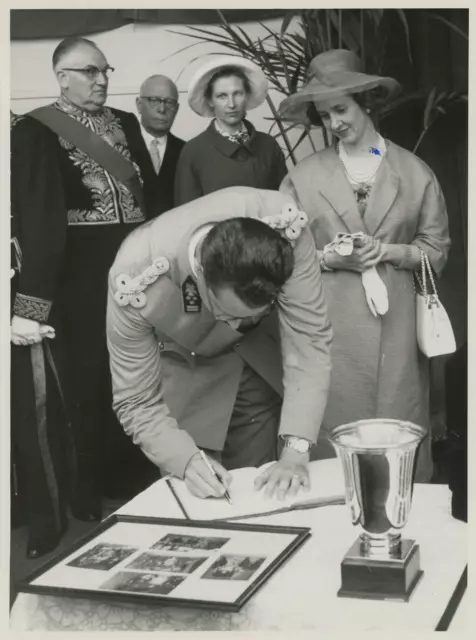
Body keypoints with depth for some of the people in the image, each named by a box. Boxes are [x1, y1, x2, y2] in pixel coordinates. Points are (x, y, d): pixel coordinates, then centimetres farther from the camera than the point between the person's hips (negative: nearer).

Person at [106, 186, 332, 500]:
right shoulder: (136, 283, -37)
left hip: (259, 365, 2)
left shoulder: (286, 226, -35)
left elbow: (308, 340, -28)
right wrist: (187, 461, -39)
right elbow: (137, 403, -24)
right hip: (185, 377, -2)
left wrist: (296, 450, -35)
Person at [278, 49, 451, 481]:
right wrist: (327, 258, -12)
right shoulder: (302, 178, 5)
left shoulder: (416, 173, 6)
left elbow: (437, 250, 8)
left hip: (396, 327, 1)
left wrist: (388, 252, -8)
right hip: (330, 329, 0)